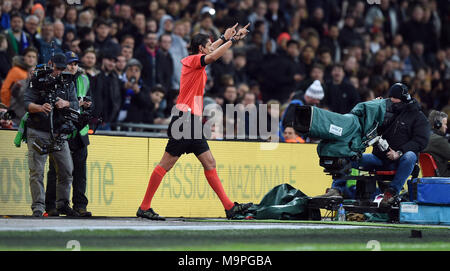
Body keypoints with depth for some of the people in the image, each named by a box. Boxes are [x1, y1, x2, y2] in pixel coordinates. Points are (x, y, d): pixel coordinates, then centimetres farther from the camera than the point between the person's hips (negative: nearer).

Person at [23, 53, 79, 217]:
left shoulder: (68, 84, 11)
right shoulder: (37, 81, 0)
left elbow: (76, 106, 4)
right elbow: (27, 103, -10)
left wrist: (66, 104, -19)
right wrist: (40, 107, -31)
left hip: (59, 134, 4)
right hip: (38, 134, -4)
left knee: (66, 171, 4)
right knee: (37, 171, -7)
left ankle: (63, 204, 18)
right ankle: (38, 207, -6)